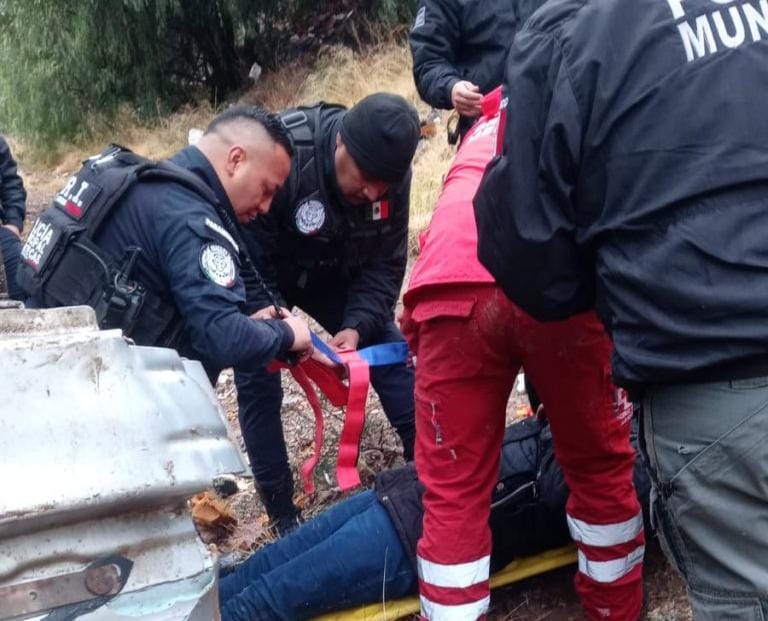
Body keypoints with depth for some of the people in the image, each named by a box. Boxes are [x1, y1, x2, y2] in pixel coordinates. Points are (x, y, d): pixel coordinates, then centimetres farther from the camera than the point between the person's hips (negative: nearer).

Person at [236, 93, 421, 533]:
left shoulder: (390, 174, -22)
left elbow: (384, 263, -16)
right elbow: (244, 254, -31)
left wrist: (356, 325, -30)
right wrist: (268, 318, -43)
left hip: (331, 272, 4)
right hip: (258, 276, -4)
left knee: (389, 347, -4)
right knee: (259, 377, -8)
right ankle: (282, 512, 4)